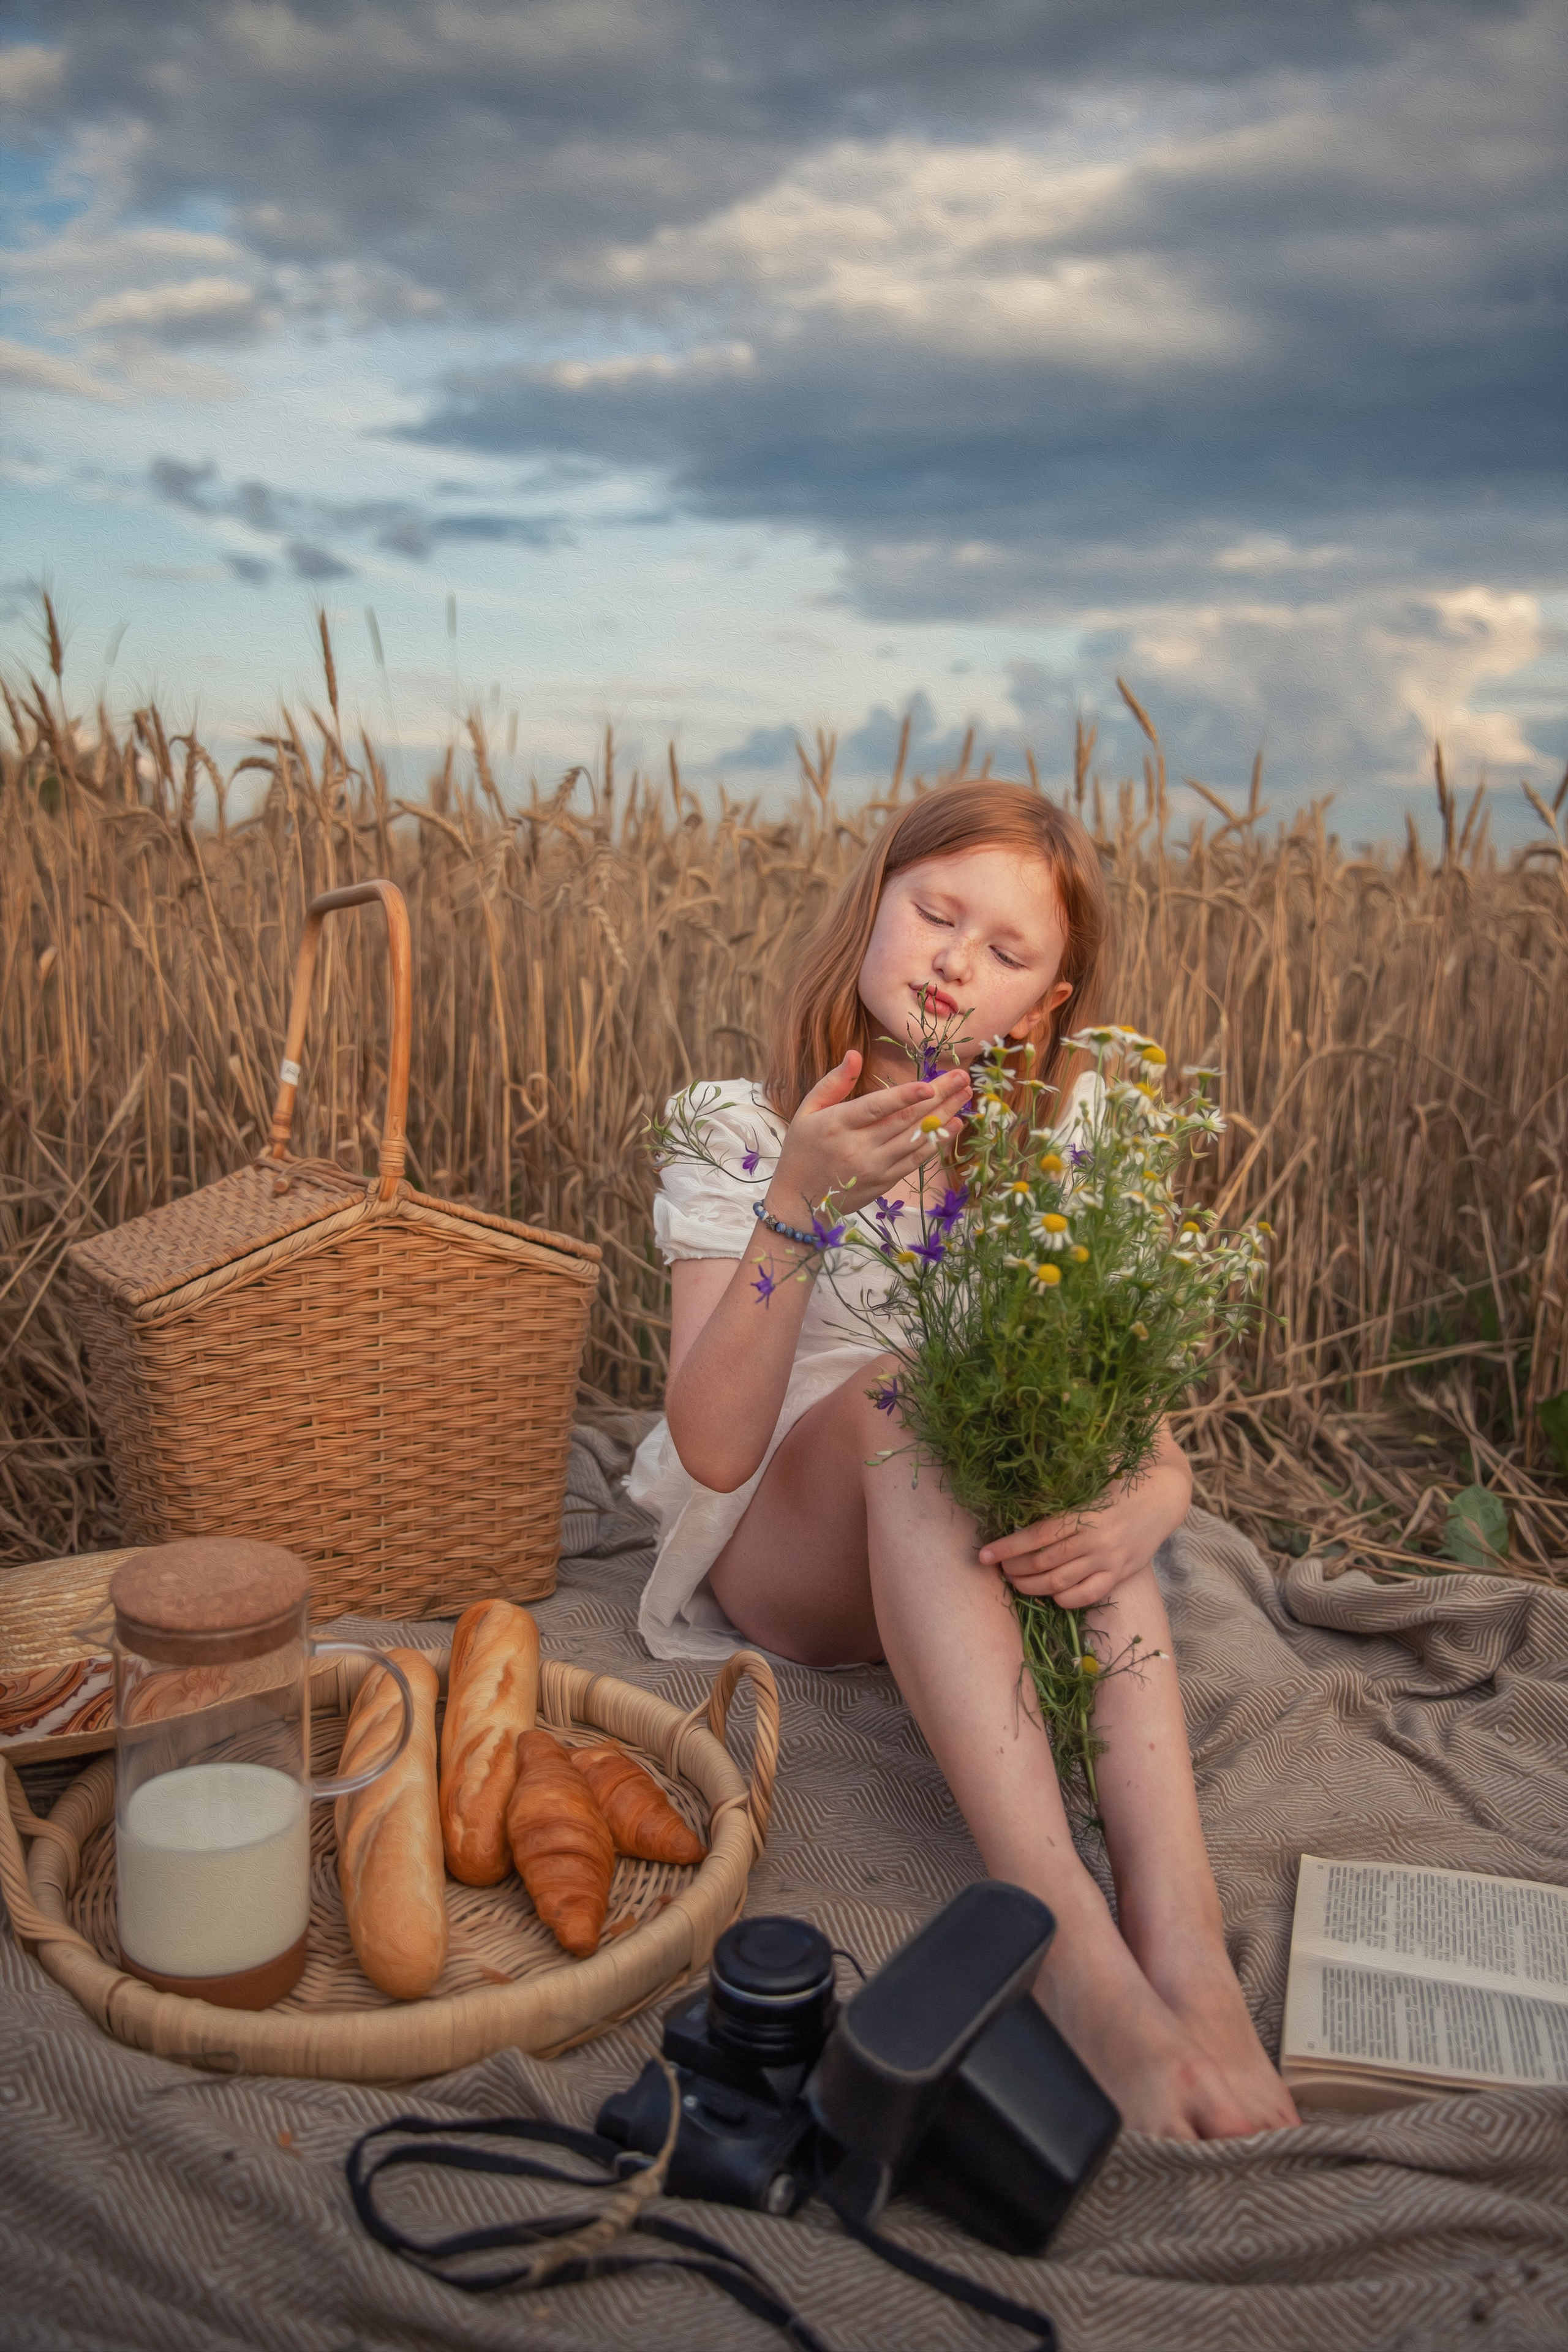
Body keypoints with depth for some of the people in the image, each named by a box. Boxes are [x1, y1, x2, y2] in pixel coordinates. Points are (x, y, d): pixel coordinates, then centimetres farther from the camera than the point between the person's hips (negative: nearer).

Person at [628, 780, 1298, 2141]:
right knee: (902, 1387, -32)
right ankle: (1067, 1937, -44)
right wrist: (801, 1203, -30)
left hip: (987, 1564, 2)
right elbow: (711, 1453, -18)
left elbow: (1157, 1442, -6)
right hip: (781, 1560, -2)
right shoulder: (740, 1133, -6)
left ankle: (1176, 1913, -40)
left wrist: (1140, 1508, -31)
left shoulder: (1068, 1142, 1)